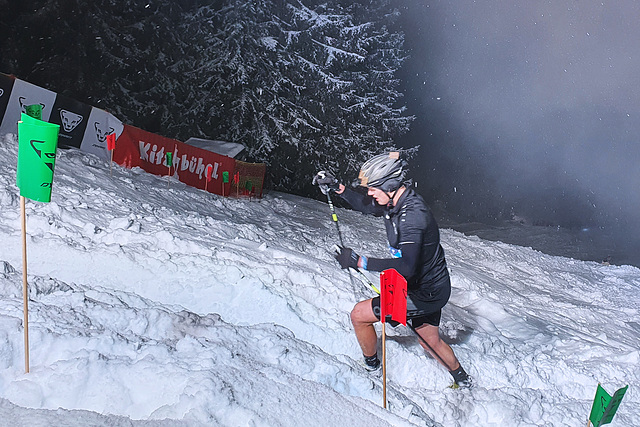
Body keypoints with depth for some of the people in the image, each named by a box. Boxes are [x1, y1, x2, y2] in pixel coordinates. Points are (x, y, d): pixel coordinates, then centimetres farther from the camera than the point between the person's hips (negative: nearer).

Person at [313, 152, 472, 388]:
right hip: (430, 287, 9)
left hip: (424, 293, -9)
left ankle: (371, 367, 24)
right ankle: (462, 380, 46)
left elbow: (406, 266, -38)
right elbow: (366, 205, 18)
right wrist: (337, 188, 7)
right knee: (431, 342, 27)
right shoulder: (397, 203, -2)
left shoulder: (412, 215, -30)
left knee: (359, 314, 2)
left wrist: (359, 261, -34)